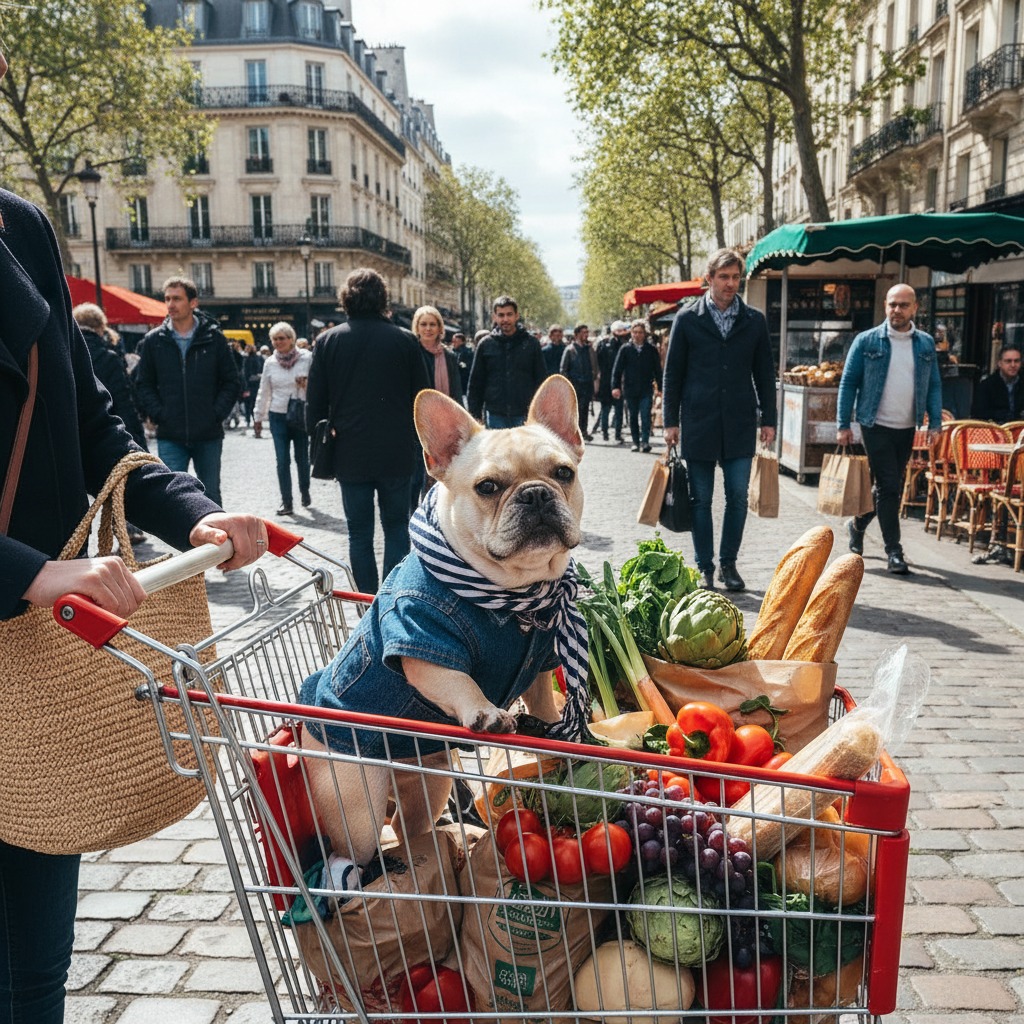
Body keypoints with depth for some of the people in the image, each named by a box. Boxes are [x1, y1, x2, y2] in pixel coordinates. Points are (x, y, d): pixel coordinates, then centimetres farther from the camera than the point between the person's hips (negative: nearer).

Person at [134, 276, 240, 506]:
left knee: (211, 496, 11)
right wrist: (158, 414, -4)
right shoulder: (154, 340, 3)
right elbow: (143, 384, 9)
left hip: (209, 435, 0)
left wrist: (217, 414, -6)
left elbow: (232, 382, 4)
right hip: (170, 437, 0)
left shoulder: (214, 338, 1)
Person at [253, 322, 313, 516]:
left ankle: (305, 492, 32)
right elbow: (264, 392, 13)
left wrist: (306, 382, -19)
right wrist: (258, 418, 14)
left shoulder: (307, 358, -3)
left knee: (302, 458, 9)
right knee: (282, 460, -2)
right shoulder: (270, 363, 5)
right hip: (278, 416, 2)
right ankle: (286, 502, 3)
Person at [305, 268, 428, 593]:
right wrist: (415, 444, 13)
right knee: (396, 528, 10)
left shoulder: (328, 341, 0)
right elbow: (422, 398, 2)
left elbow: (315, 403, 1)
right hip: (397, 455, 0)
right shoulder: (404, 340, -1)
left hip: (350, 456, 0)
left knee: (359, 533, 8)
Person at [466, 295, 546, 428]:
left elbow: (541, 381, 3)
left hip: (524, 415, 0)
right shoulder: (486, 344, 3)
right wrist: (475, 416, 1)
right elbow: (475, 383, 6)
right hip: (496, 416, 1)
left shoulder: (531, 343, 1)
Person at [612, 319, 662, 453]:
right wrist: (615, 386, -8)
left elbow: (658, 370, 7)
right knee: (633, 417, 8)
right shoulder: (625, 349, 3)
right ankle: (636, 442, 16)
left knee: (645, 416, -11)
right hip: (630, 389, 1)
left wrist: (661, 387, 4)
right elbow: (617, 369, 1)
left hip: (646, 390, -1)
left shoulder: (651, 350, 4)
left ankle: (645, 441, -10)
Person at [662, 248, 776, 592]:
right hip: (698, 422, -1)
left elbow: (764, 373, 11)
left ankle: (728, 564, 17)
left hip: (740, 424, 2)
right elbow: (673, 373, 3)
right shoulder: (687, 319, 1)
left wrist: (768, 418, 6)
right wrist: (670, 421, -1)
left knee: (738, 497, 2)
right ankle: (705, 568, 15)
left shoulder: (754, 321, 7)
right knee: (700, 499, 5)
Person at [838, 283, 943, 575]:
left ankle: (858, 524, 37)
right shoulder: (867, 341, -3)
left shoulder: (926, 344, 7)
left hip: (907, 429, 4)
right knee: (889, 487, -7)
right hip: (877, 426, -4)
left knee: (889, 486, 14)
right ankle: (894, 551, -1)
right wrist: (843, 425, -6)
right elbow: (848, 383, -2)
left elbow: (934, 385, 10)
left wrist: (934, 423, 0)